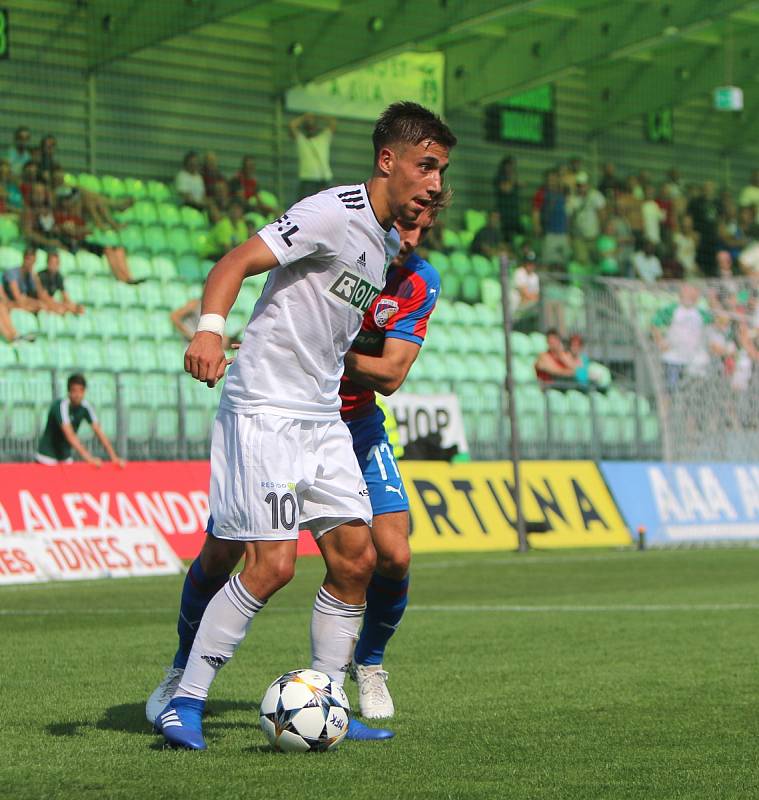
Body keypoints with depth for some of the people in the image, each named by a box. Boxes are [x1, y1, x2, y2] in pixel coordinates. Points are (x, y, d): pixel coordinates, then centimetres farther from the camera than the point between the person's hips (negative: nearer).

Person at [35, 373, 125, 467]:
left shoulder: (85, 407, -6)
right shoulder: (61, 406, -24)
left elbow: (99, 432, -7)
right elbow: (70, 435, -34)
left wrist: (114, 458, -16)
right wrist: (89, 458, -41)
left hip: (66, 458, 6)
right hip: (47, 457, -6)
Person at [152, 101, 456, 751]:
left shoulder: (387, 241, 14)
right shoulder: (335, 213, -13)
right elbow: (237, 262, -21)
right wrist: (210, 330, -35)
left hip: (323, 417, 9)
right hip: (264, 410, -9)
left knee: (356, 559, 3)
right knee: (273, 564, -14)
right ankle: (184, 703, -3)